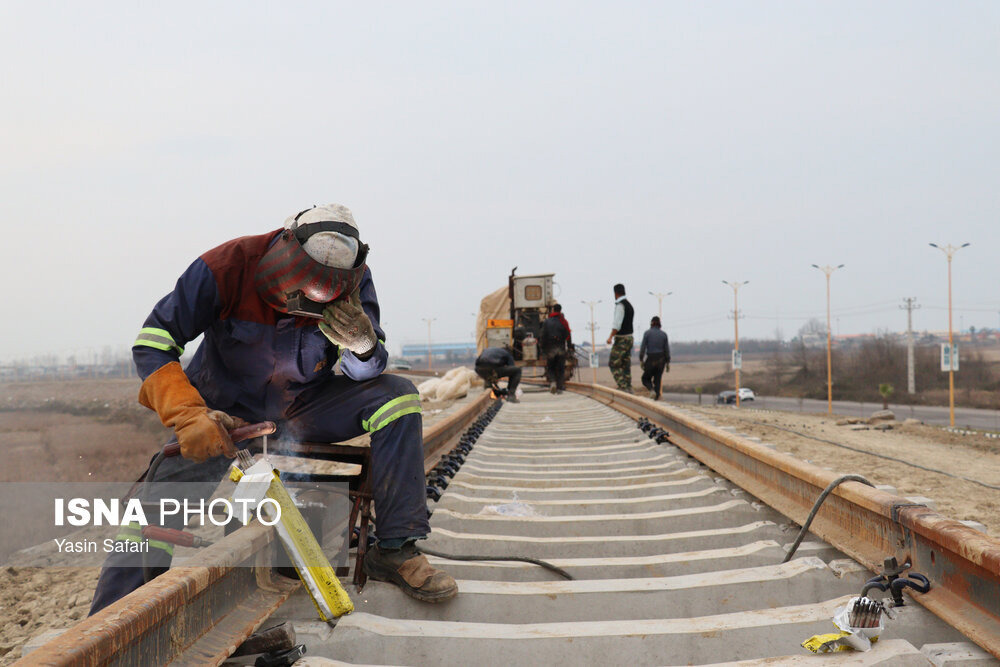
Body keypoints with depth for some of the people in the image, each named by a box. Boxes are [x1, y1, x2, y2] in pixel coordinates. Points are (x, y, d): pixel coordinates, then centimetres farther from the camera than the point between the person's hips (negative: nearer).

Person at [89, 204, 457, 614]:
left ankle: (394, 552, -17)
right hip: (227, 413, -2)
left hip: (303, 410, 2)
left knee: (396, 396, -19)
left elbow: (366, 372, -10)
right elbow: (152, 342, -20)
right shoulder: (226, 268, -24)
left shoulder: (351, 278, -15)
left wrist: (360, 340, -35)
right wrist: (188, 415, -32)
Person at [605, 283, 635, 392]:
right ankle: (629, 389, 9)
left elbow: (617, 323, -22)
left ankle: (623, 387, -14)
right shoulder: (629, 305, 15)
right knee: (626, 365, 10)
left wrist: (611, 336, -24)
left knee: (614, 364, -6)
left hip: (621, 338, -9)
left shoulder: (620, 305, -13)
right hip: (629, 337, 9)